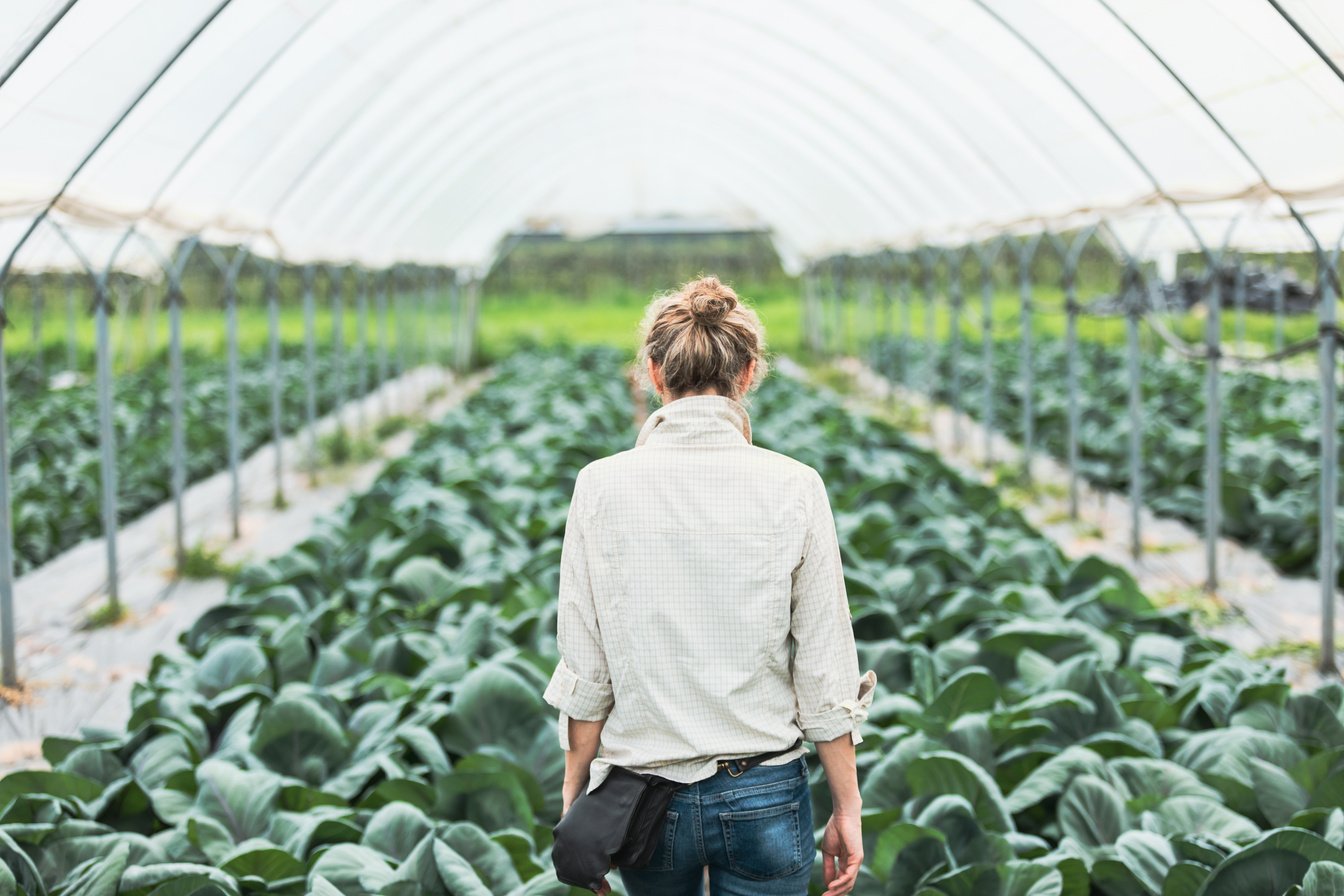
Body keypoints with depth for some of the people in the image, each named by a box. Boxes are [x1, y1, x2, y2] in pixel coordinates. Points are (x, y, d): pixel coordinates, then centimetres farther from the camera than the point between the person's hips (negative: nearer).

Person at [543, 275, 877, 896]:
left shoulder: (602, 485, -8)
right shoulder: (793, 489, -9)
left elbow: (585, 671, -5)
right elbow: (824, 675, -6)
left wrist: (574, 799, 6)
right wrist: (846, 810, 5)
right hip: (764, 799, -1)